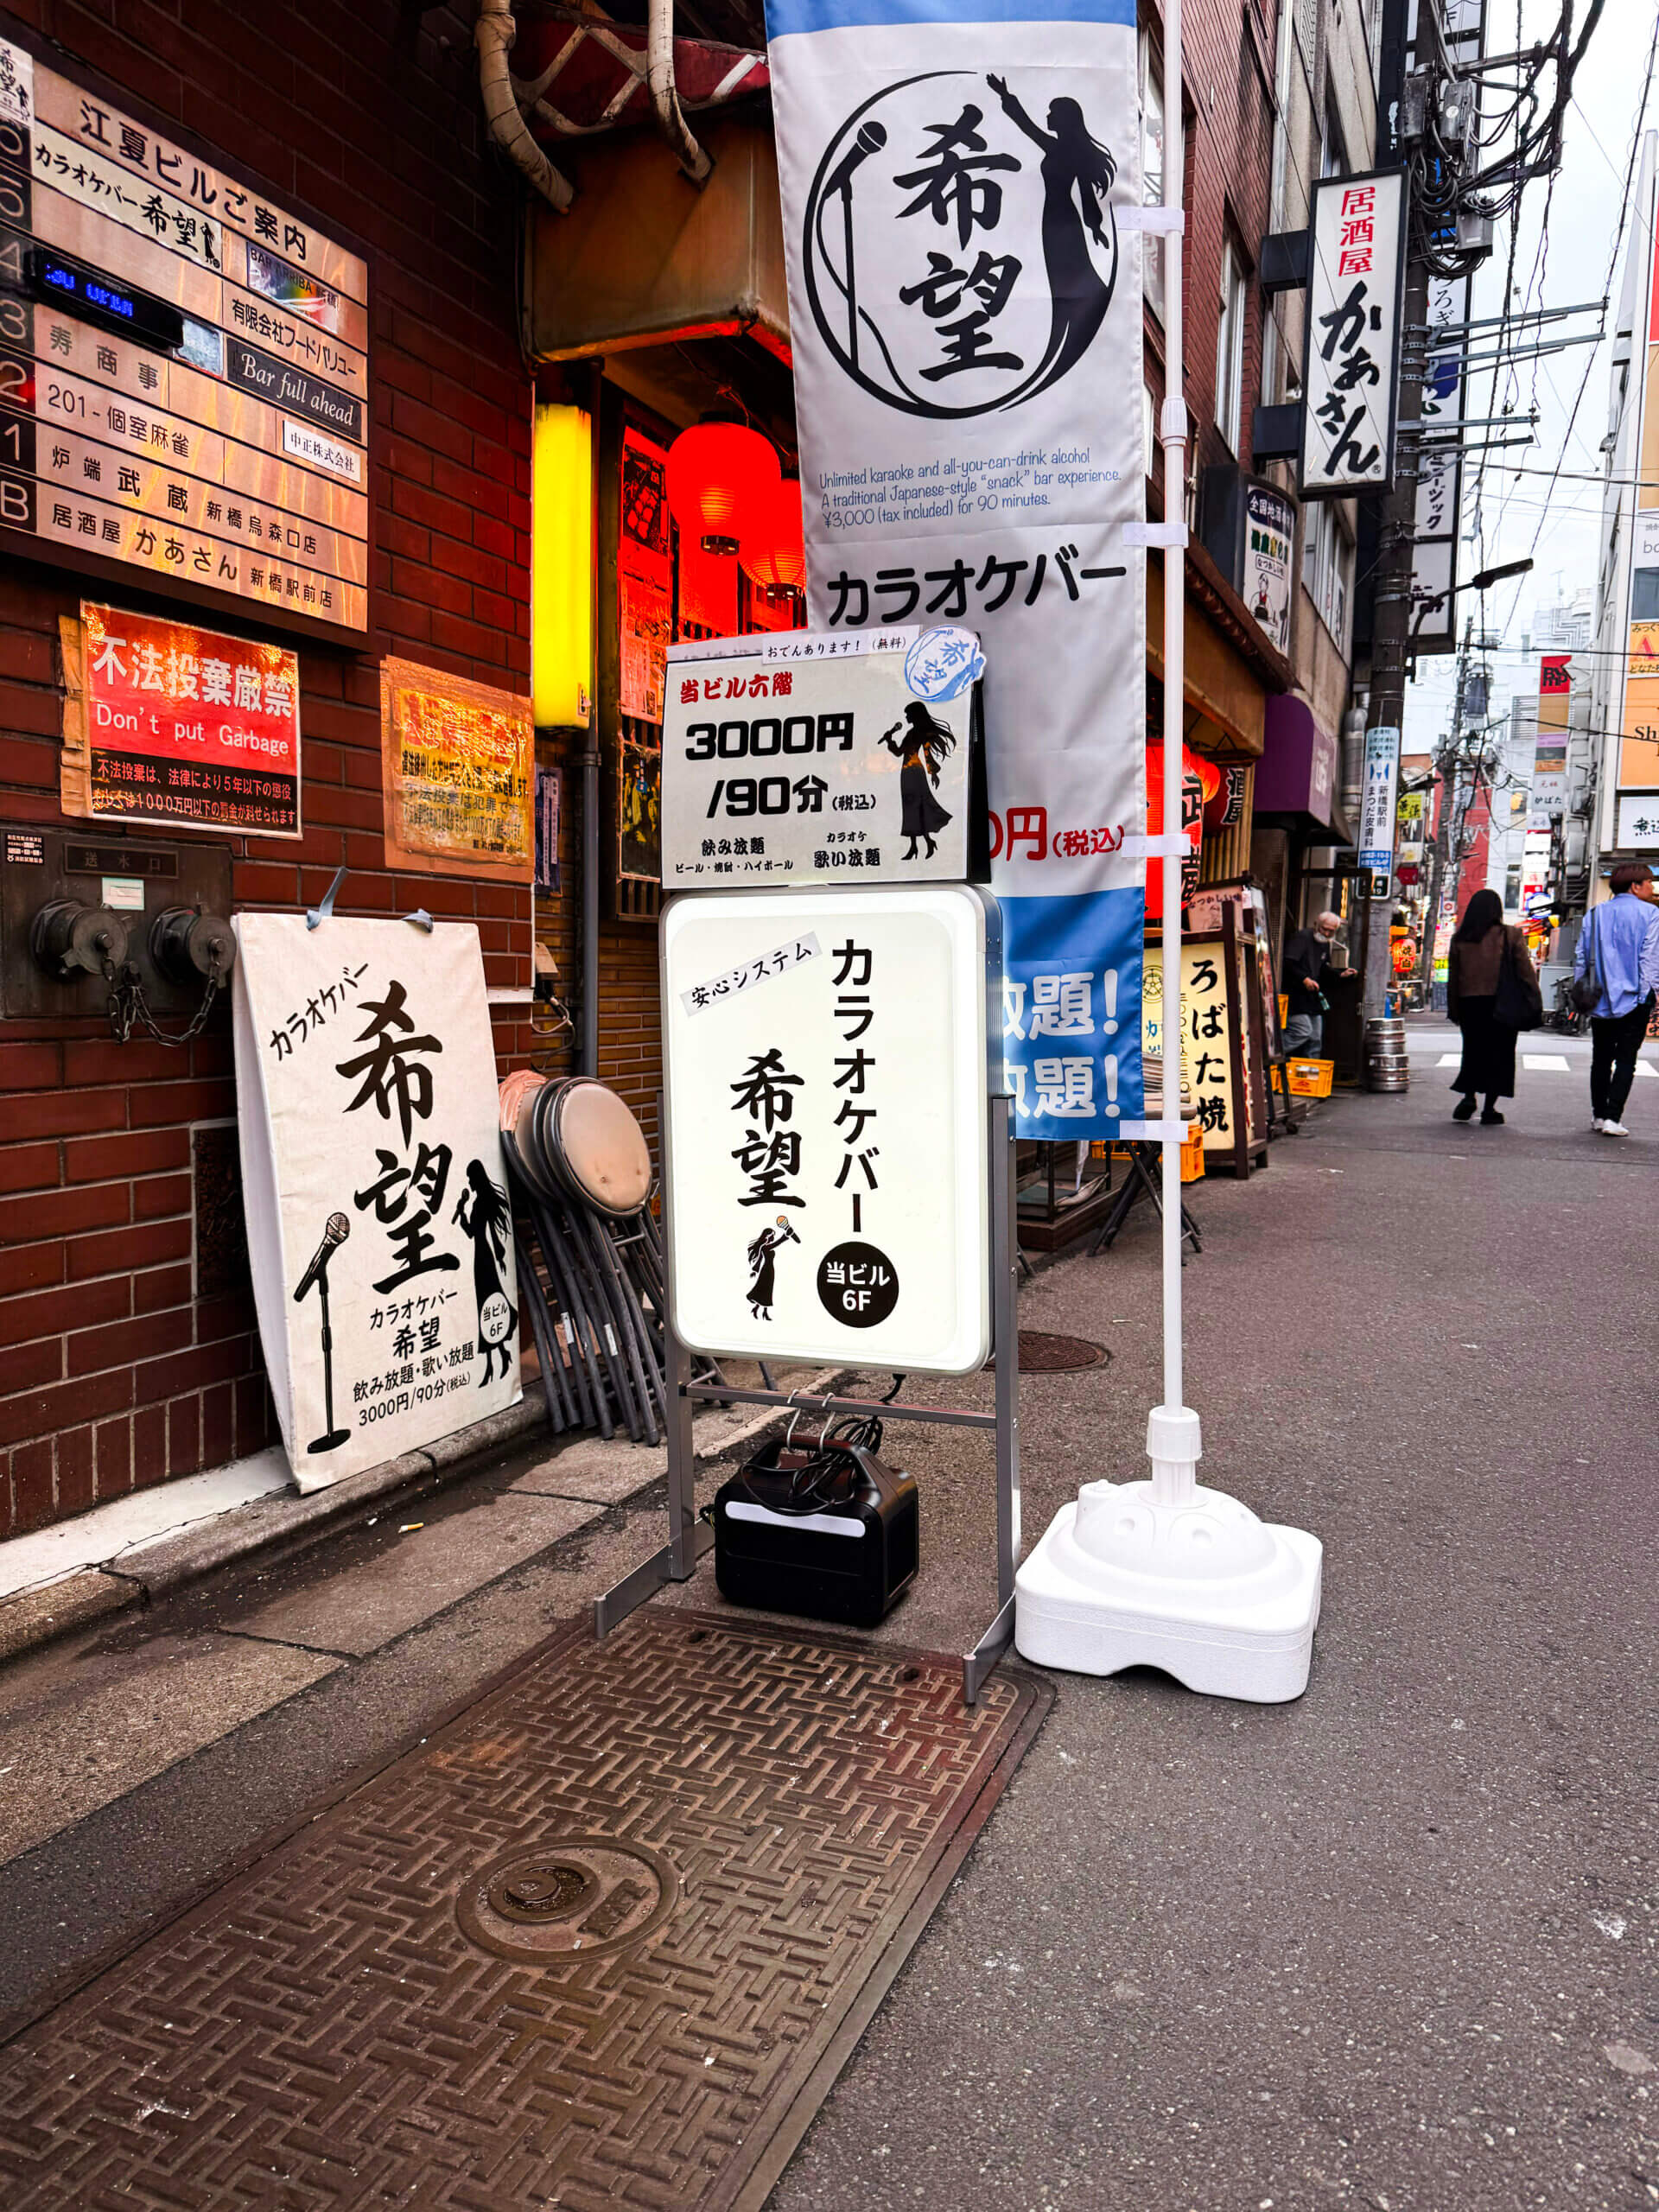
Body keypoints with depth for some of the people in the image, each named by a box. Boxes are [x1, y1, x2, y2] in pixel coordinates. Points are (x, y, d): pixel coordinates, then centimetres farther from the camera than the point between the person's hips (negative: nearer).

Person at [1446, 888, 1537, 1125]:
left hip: (1469, 1003, 2)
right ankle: (1489, 1107, 5)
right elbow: (1526, 972, -4)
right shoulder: (1511, 936, -5)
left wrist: (1453, 1009, 13)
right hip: (1501, 1005, -2)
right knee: (1498, 1054, 6)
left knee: (1473, 1052, 15)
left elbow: (1453, 978, 6)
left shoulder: (1460, 939, 2)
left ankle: (1469, 1095, -3)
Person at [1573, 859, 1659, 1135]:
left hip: (1600, 1000, 4)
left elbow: (1581, 957, 6)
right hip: (1634, 999, -4)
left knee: (1601, 1058, 14)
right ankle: (1612, 1118, -7)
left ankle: (1598, 1115, 18)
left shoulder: (1595, 914, 6)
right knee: (1626, 1060, 0)